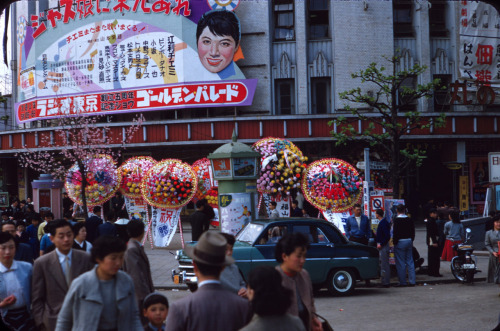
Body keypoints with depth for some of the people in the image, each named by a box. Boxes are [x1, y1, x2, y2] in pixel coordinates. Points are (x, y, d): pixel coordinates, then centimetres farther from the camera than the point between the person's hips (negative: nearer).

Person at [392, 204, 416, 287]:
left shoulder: (397, 220, -12)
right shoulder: (409, 220, 6)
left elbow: (395, 232, -14)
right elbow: (413, 231, 12)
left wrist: (395, 242, -6)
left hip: (400, 242, -6)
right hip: (409, 241, 6)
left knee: (400, 263, -2)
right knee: (410, 261, 9)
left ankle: (403, 282, -2)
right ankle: (412, 281, 9)